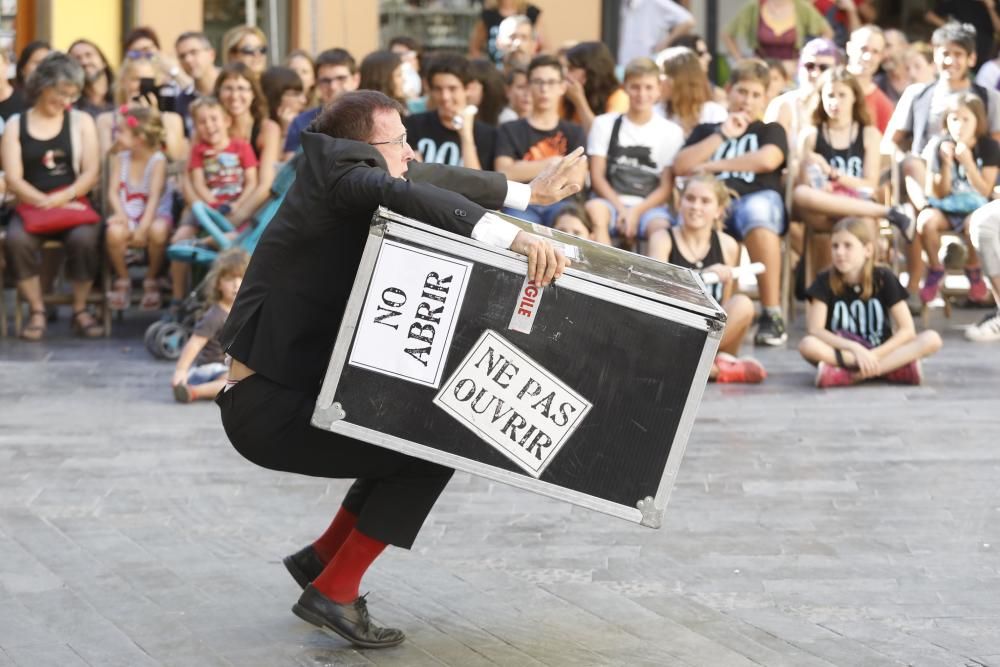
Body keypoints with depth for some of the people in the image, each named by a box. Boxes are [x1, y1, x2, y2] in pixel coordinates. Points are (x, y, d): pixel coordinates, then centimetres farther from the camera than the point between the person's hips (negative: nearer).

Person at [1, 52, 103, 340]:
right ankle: (37, 312, -19)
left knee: (84, 238, -34)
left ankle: (80, 311, -14)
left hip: (73, 205, 0)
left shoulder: (81, 122, 12)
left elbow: (91, 172, 2)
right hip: (31, 206, 0)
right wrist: (45, 202, -18)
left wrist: (63, 198, -17)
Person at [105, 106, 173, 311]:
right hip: (127, 214, 2)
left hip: (155, 214, -2)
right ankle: (122, 278, -4)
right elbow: (113, 191, -2)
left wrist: (144, 227, -29)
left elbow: (154, 196, -17)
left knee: (157, 231, -37)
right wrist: (120, 215, -22)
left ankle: (152, 279, -9)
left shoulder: (157, 160, -9)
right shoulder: (120, 158, 3)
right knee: (114, 232, -32)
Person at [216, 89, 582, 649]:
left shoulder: (358, 178, 12)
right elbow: (405, 196, -35)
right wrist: (513, 238, -44)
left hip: (289, 391, 10)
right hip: (269, 406, -10)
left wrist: (530, 193, 31)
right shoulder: (341, 176, -14)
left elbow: (433, 180, 27)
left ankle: (324, 556, 25)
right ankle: (333, 592, -6)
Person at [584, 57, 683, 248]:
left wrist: (636, 211, -12)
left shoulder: (671, 132, 10)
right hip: (611, 202, 0)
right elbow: (597, 176, 5)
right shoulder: (605, 124, 12)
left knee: (661, 228, -35)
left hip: (649, 206, 0)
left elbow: (666, 187, 5)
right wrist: (621, 209, -11)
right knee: (593, 209, -35)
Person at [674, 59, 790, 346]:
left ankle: (771, 314, -39)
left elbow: (767, 159, 1)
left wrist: (713, 166, 4)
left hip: (758, 198, -1)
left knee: (757, 211, -42)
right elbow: (680, 166, 13)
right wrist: (722, 135, 11)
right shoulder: (706, 130, 31)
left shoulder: (771, 131, 25)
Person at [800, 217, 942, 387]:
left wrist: (875, 355, -22)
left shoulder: (883, 278, -5)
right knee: (807, 345, -34)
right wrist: (854, 348, -29)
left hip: (879, 352, 1)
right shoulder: (825, 281, -6)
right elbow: (814, 330, -17)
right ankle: (894, 367, -32)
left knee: (932, 339, -24)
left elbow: (907, 330, -9)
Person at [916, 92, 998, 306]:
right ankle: (935, 270, -5)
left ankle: (973, 270, -4)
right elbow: (941, 194, -2)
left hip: (975, 208, -1)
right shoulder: (940, 146, -3)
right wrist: (946, 164, -19)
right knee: (926, 220, -33)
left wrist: (968, 163, -23)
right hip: (946, 208, 1)